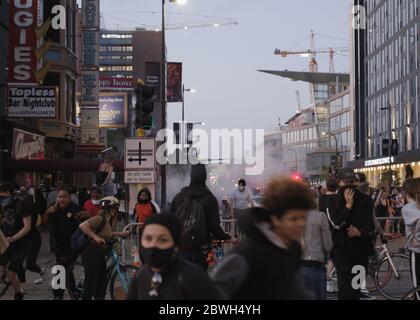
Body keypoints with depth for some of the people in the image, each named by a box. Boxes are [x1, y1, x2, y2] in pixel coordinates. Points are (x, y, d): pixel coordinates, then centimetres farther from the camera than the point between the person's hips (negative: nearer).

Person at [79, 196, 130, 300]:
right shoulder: (100, 218, -19)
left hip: (100, 253, 9)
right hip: (91, 253, -9)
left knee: (102, 281, 14)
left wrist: (121, 234, 13)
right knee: (91, 280, -2)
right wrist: (96, 237, -29)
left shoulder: (108, 220, 9)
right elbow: (82, 225, -30)